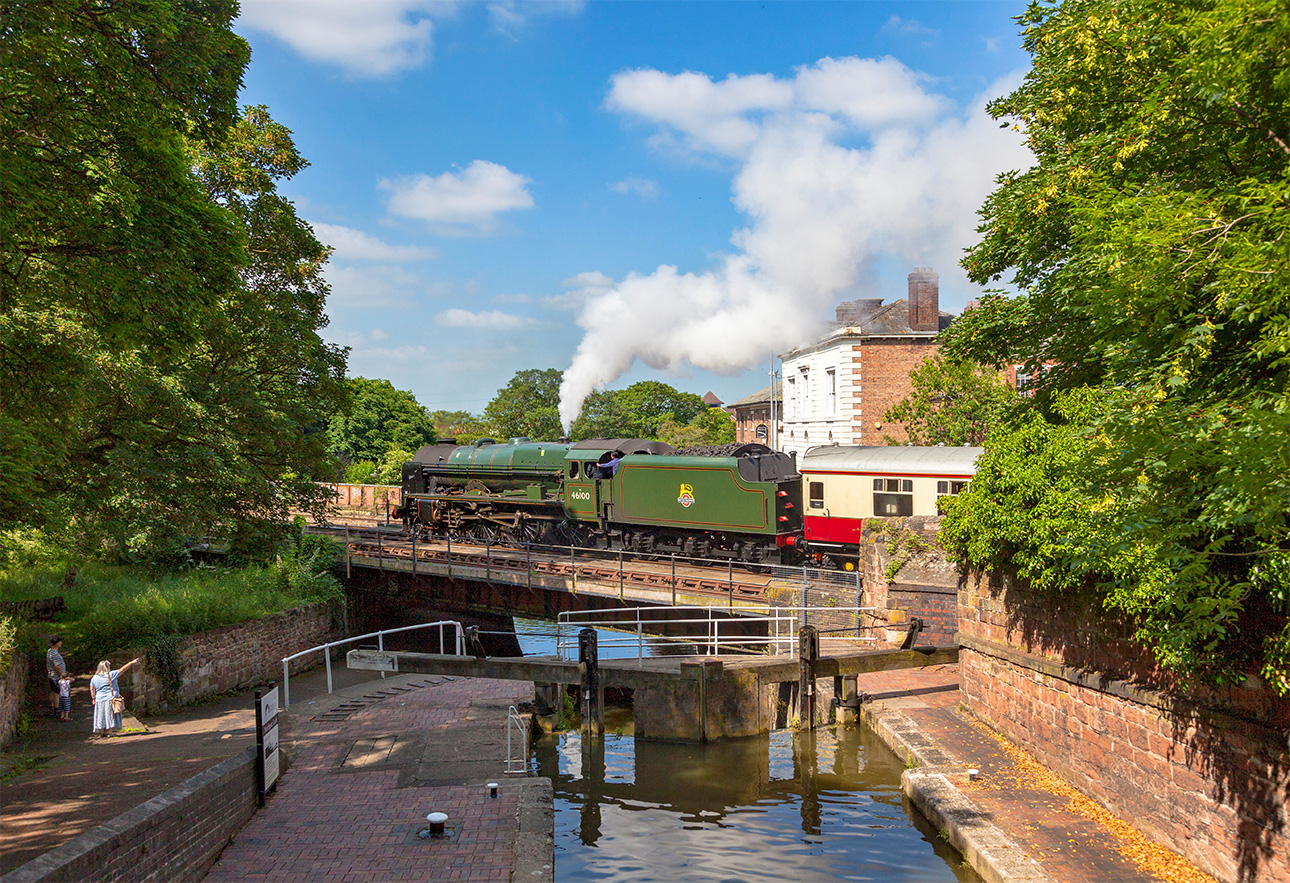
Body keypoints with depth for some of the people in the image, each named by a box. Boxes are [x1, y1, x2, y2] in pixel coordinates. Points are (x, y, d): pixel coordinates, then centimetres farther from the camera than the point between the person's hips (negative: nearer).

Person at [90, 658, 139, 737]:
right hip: (111, 699, -4)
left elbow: (92, 689, 7)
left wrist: (94, 698, 14)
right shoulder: (111, 675, -7)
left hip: (99, 700, 4)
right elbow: (122, 669, -2)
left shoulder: (94, 678, 5)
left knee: (101, 716, 8)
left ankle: (101, 732, 10)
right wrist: (132, 662, 4)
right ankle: (109, 732, -1)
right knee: (110, 716, 1)